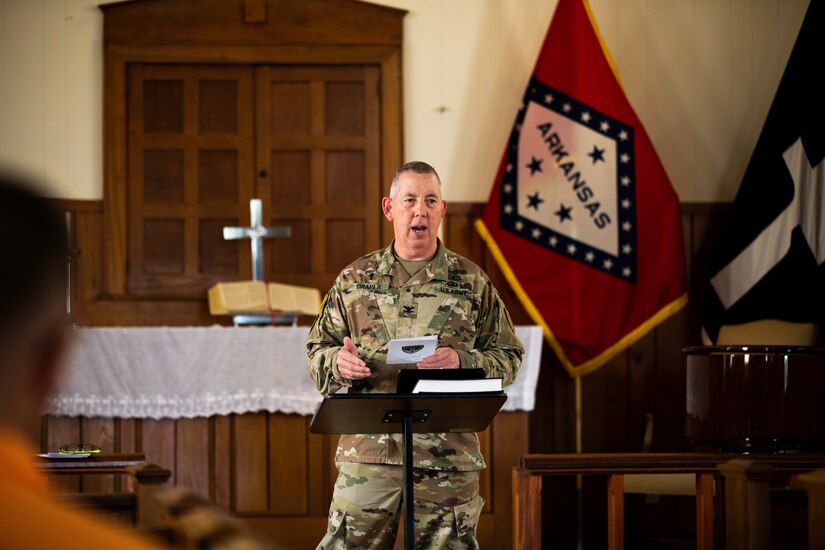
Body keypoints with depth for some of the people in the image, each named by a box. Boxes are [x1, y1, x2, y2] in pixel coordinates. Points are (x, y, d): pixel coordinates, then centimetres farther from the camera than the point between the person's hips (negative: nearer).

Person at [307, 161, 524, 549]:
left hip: (447, 456, 0)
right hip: (368, 452, 0)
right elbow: (316, 349, 15)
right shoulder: (355, 280, 11)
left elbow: (508, 357, 7)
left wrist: (462, 362, -12)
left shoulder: (472, 283, 8)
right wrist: (338, 361, -8)